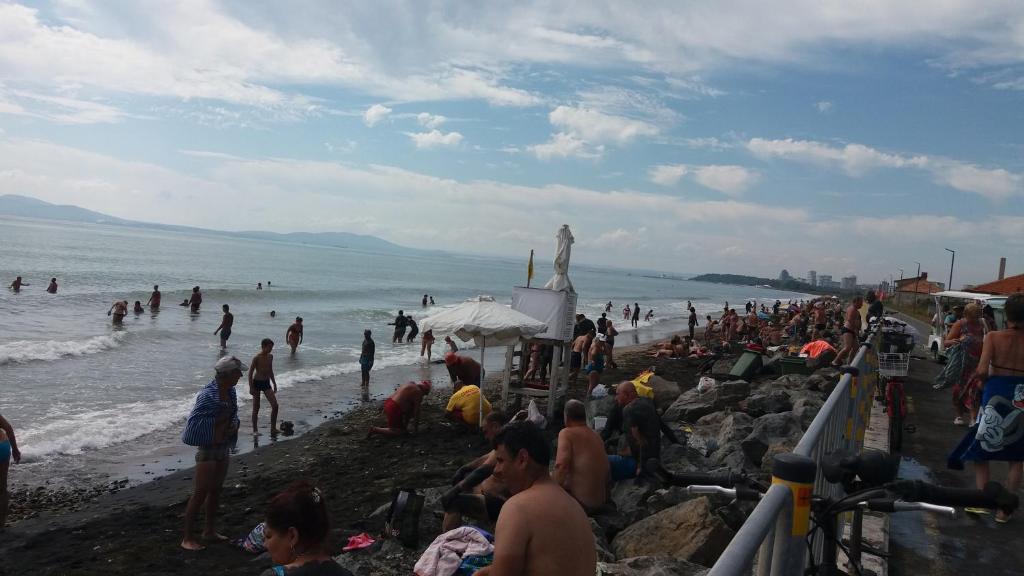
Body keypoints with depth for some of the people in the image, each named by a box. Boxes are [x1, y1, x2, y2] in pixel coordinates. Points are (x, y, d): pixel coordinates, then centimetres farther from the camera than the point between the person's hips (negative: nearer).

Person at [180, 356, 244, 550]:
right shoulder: (208, 395, -23)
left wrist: (234, 424, -4)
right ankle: (187, 538, 12)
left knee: (215, 491, 18)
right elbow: (193, 421, -23)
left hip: (223, 447, 8)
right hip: (208, 448, -8)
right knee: (200, 493, 0)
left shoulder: (230, 391, 2)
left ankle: (210, 532, 31)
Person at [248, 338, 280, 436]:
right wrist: (251, 387, -16)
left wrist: (274, 384, 17)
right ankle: (255, 430, 16)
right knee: (256, 408, 4)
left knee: (275, 405, -4)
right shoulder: (257, 358, -15)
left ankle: (273, 428, 6)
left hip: (266, 383, 6)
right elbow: (250, 373, -13)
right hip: (257, 383, -6)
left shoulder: (270, 356, 4)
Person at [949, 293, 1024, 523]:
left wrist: (989, 379, 2)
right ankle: (1004, 509, 17)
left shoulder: (994, 337, -10)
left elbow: (982, 370, -19)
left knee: (980, 453, 14)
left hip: (996, 394, -2)